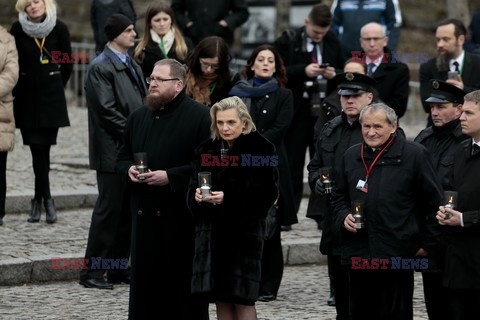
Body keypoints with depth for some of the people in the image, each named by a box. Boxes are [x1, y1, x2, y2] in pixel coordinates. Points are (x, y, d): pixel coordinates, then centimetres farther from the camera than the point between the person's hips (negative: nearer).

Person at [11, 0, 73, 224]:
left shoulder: (59, 29, -4)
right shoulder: (18, 29, -5)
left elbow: (67, 64, 6)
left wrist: (56, 87, 11)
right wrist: (17, 89, 5)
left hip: (51, 96, 0)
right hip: (27, 97, 0)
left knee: (43, 148, -2)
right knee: (38, 149, -2)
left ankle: (39, 199, 7)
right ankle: (46, 199, 7)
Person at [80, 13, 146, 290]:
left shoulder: (133, 66, 17)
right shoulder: (101, 67, -10)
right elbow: (107, 110, -16)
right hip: (113, 151, -8)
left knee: (128, 212, 9)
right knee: (108, 210, -6)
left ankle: (118, 269, 16)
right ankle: (92, 272, 0)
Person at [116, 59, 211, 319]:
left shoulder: (199, 116, -7)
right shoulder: (139, 117, 15)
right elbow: (123, 156, 24)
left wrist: (170, 176, -18)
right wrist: (129, 169, 0)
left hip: (182, 213, -6)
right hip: (145, 211, 6)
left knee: (183, 281, 0)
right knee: (145, 277, 7)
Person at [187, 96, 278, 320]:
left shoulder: (260, 149, -6)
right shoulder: (207, 149, 10)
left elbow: (266, 193, -11)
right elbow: (194, 186, 13)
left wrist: (228, 198, -20)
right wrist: (197, 195, -10)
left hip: (244, 230, -5)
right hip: (211, 230, 5)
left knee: (242, 298, -5)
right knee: (220, 298, 6)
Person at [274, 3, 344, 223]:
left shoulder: (333, 43, 6)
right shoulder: (288, 40, -2)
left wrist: (334, 74, -6)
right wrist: (303, 71, -19)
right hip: (297, 111, -2)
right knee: (292, 164, 3)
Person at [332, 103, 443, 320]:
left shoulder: (414, 155, -3)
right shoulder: (351, 156, 13)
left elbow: (435, 202, 0)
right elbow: (338, 196, 24)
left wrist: (428, 244, -1)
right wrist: (343, 217, 3)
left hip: (397, 256, -5)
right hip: (358, 254, 5)